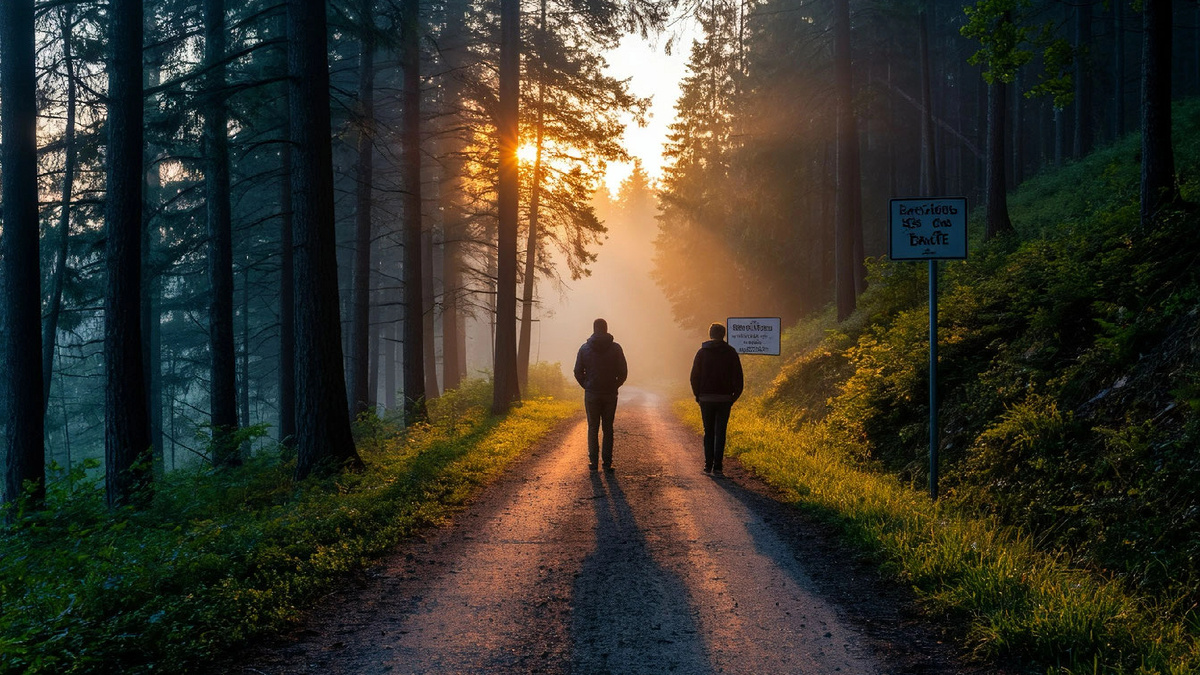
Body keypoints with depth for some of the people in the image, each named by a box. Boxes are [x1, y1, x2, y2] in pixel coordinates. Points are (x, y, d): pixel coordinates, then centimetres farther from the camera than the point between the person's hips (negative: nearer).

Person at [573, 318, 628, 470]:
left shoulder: (585, 348, -2)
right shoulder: (615, 348, -3)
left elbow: (578, 372, 0)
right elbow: (623, 372, -3)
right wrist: (614, 386, 11)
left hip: (591, 395, 0)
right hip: (610, 395, 0)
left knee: (593, 428, 7)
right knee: (608, 428, 6)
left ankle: (593, 461, 5)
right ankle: (607, 462, 3)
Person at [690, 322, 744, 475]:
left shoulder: (702, 352, 1)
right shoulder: (731, 352, 1)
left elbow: (694, 376, 1)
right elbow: (737, 376, 0)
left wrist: (698, 395, 10)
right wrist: (734, 396, 9)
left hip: (706, 399, 0)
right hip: (724, 399, 0)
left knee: (708, 432, 9)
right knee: (720, 432, 4)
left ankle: (708, 465, 4)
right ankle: (718, 465, -2)